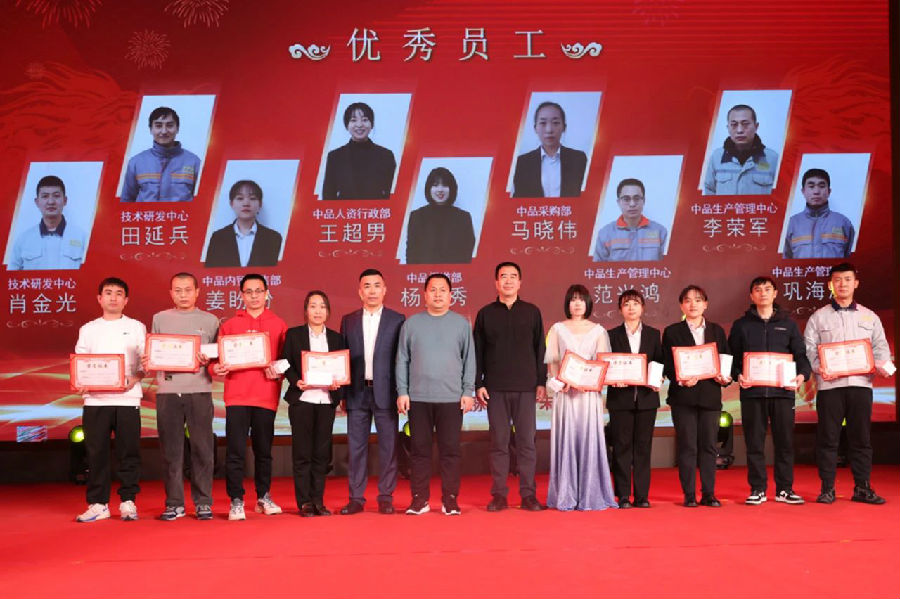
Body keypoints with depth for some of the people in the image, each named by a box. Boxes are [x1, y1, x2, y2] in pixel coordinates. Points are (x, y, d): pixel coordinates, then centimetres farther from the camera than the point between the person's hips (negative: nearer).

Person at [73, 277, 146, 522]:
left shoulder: (136, 327, 9)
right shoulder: (88, 330, 13)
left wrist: (134, 379, -13)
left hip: (127, 398, -1)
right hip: (95, 399, 1)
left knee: (129, 451, 0)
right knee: (96, 453, 2)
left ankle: (128, 502, 8)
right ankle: (98, 504, 9)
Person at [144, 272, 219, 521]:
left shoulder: (210, 320, 10)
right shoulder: (160, 319, 14)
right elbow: (151, 354, 15)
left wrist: (206, 362, -10)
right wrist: (148, 363, -6)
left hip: (199, 390, -1)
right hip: (167, 390, 1)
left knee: (202, 448, -2)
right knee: (171, 449, 3)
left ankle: (203, 502, 7)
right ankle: (174, 503, 11)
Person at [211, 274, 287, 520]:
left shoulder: (278, 325, 9)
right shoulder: (229, 325, 9)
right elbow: (217, 356, 7)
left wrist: (279, 371, -11)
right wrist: (216, 368, -13)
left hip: (266, 395, 1)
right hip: (236, 395, 0)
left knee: (263, 450, 9)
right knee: (235, 451, -3)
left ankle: (264, 497, 24)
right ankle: (236, 501, 5)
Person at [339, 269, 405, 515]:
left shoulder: (397, 320, 3)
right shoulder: (348, 321, 10)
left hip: (385, 392, -2)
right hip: (357, 393, 2)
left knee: (388, 446, 2)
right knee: (355, 446, 4)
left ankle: (386, 497, 11)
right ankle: (356, 498, 12)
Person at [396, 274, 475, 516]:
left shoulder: (461, 324, 9)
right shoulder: (411, 323, 9)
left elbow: (469, 360, 9)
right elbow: (402, 360, 9)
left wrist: (468, 391, 2)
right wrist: (402, 392, 2)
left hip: (451, 398, 0)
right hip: (418, 398, 1)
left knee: (450, 450, 0)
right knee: (419, 450, 3)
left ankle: (450, 500, 8)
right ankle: (419, 499, 11)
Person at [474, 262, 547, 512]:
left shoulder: (531, 312, 8)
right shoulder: (485, 314, 8)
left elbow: (540, 349, 9)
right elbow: (477, 352, 8)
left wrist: (541, 382, 3)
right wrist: (478, 384, 1)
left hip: (526, 387, 0)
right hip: (495, 388, 0)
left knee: (526, 441, 0)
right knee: (499, 442, 2)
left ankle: (528, 494, 7)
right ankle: (499, 495, 8)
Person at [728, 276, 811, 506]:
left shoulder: (787, 323, 13)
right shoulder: (741, 325, 10)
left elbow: (800, 353, 9)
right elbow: (732, 356, 7)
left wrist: (802, 374, -9)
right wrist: (738, 375, -12)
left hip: (782, 391, 1)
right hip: (752, 392, -1)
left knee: (784, 441, 3)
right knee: (754, 442, 2)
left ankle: (784, 489, 13)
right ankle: (757, 489, 9)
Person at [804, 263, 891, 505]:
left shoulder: (869, 317, 16)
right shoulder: (819, 317, 9)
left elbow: (880, 346, 12)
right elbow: (809, 349, 3)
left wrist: (881, 364, -8)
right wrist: (819, 368, -15)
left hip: (860, 383, 2)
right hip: (829, 384, -2)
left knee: (861, 437, 4)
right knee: (828, 438, 0)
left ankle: (862, 488, 12)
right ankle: (827, 489, 6)